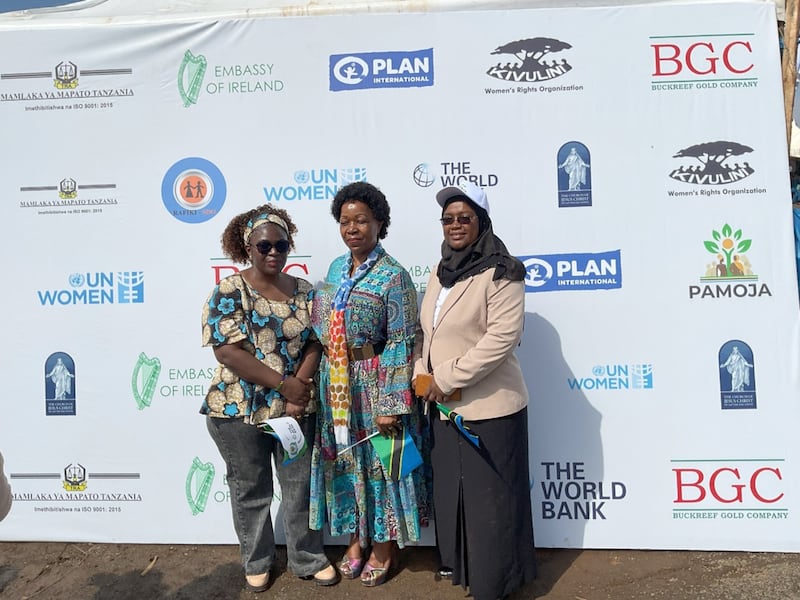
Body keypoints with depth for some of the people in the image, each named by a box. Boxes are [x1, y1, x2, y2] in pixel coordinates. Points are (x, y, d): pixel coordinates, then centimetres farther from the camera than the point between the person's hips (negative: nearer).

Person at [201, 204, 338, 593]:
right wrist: (283, 383, -19)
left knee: (301, 484, 12)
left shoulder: (304, 291, 4)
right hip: (240, 410, -3)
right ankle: (256, 561, 35)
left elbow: (314, 344, 1)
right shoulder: (229, 292, -9)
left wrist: (300, 390, -14)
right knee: (250, 489, 14)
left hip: (296, 408, 3)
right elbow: (227, 351, -17)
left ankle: (308, 559, 31)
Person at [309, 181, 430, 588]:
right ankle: (355, 539, 35)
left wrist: (391, 404, -19)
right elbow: (325, 326, 13)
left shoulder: (393, 276, -13)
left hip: (373, 383, -6)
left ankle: (383, 549, 28)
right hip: (336, 383, 6)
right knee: (344, 460, 15)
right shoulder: (337, 268, 7)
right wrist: (325, 378, 11)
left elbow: (401, 343, -16)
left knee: (379, 461, 8)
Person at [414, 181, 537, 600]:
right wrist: (421, 376, -1)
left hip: (488, 406, -7)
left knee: (489, 495, 7)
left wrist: (447, 379, -19)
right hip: (443, 406, 8)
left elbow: (502, 337, -22)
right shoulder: (440, 273, 11)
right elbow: (425, 331, 15)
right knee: (449, 489, 20)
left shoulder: (501, 272, -13)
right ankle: (458, 562, 41)